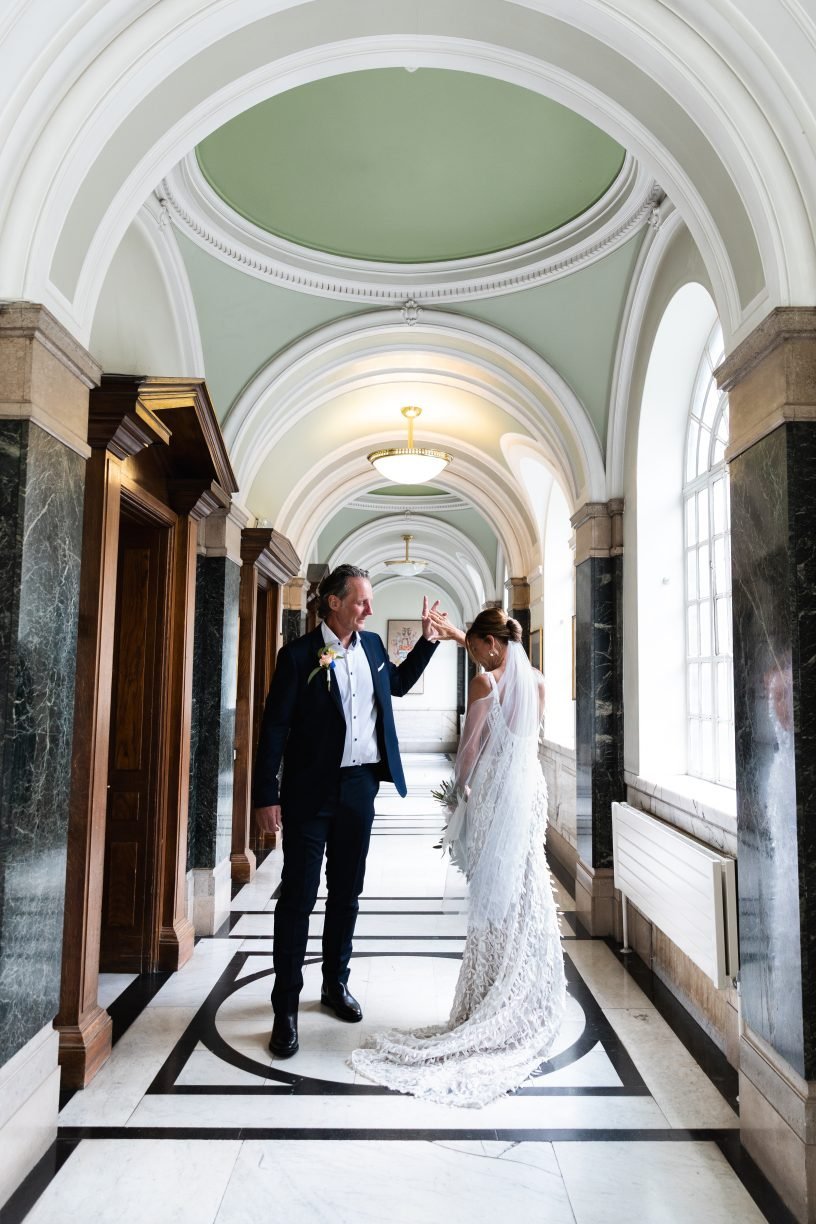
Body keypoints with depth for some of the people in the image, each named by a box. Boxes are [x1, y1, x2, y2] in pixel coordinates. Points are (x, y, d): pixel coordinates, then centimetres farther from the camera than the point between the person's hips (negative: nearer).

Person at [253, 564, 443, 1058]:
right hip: (311, 791, -5)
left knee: (347, 891, 17)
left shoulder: (372, 645, 6)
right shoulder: (299, 655, -11)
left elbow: (399, 683, 26)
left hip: (361, 786, 6)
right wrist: (267, 796, -14)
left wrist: (428, 638, 16)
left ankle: (336, 983, 34)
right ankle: (286, 1005, 14)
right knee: (299, 895, 1)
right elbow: (275, 727, -11)